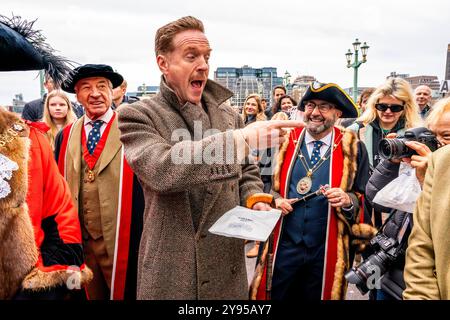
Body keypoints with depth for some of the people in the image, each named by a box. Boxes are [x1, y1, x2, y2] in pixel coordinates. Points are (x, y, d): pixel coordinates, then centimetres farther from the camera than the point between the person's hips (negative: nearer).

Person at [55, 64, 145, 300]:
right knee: (91, 295, 20)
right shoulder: (65, 136, 5)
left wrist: (142, 236, -8)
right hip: (79, 241, 4)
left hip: (121, 241, -4)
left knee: (123, 292, 13)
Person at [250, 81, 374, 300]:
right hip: (283, 247, 1)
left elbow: (364, 198, 2)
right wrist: (275, 198, -8)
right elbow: (270, 185, 12)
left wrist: (348, 200, -18)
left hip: (327, 252, -1)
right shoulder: (285, 142, 2)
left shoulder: (352, 148, -2)